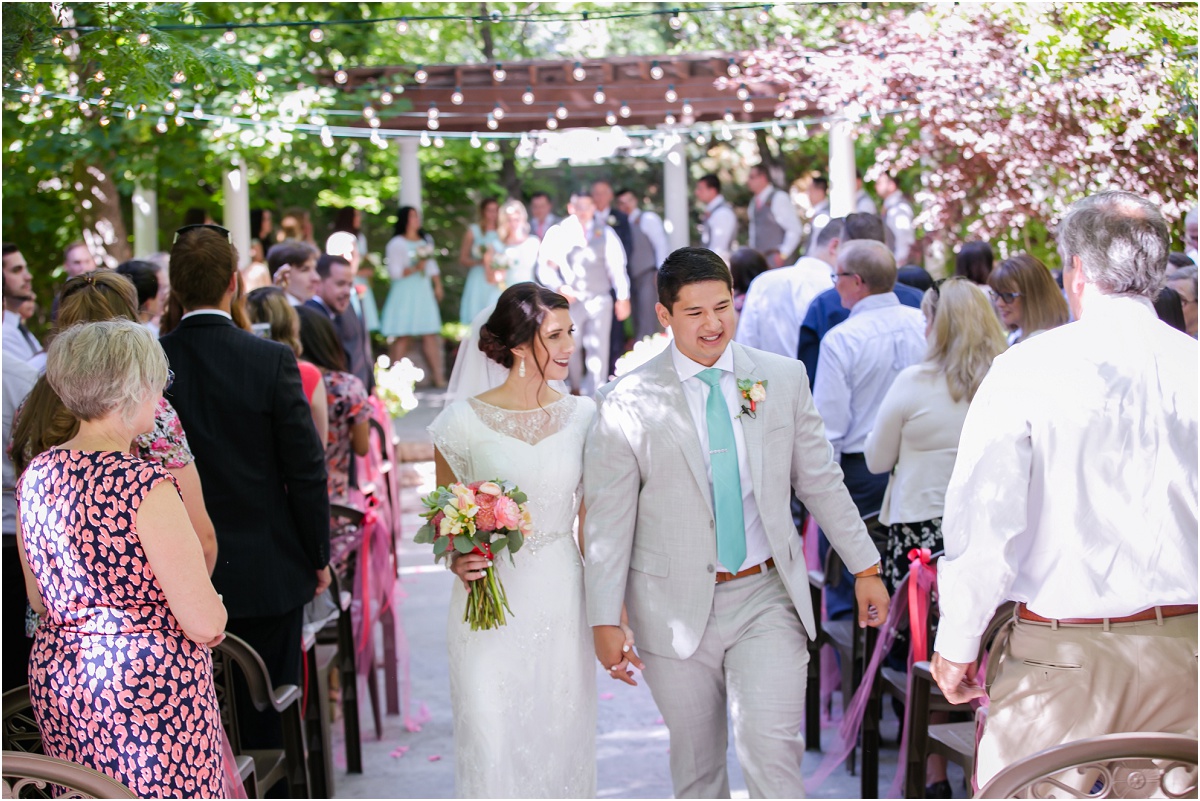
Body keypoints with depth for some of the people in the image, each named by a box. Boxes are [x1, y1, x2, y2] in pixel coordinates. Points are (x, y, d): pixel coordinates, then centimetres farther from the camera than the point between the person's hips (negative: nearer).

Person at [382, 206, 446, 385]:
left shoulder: (426, 240, 15)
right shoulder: (396, 243, -4)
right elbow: (394, 272, -9)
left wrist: (437, 285, 13)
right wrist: (415, 269, -18)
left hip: (424, 292, 5)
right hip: (404, 293, -5)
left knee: (430, 335, 1)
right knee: (402, 337, -6)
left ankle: (438, 377, 1)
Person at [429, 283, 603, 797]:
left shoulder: (582, 417, 3)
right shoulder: (465, 420, -5)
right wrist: (455, 559, -14)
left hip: (562, 604, 2)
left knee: (562, 742, 9)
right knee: (492, 743, -2)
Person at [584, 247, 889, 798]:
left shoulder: (784, 378, 2)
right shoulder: (627, 403, -7)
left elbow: (821, 482, 9)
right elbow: (607, 521, -5)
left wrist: (866, 567, 10)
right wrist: (605, 621, -8)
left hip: (767, 597, 1)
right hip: (677, 606, -1)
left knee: (772, 751, -9)